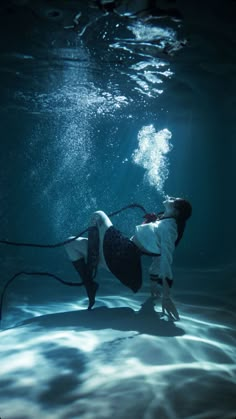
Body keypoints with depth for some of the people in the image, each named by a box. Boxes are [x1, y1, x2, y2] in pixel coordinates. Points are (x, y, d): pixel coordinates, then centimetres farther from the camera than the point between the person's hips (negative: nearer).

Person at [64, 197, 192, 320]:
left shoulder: (169, 225, -12)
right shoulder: (162, 223, 16)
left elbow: (166, 258, -23)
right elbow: (158, 255, 22)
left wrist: (166, 295, -29)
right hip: (123, 256, 9)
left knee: (98, 215, 6)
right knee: (71, 243, 15)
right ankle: (89, 284, 3)